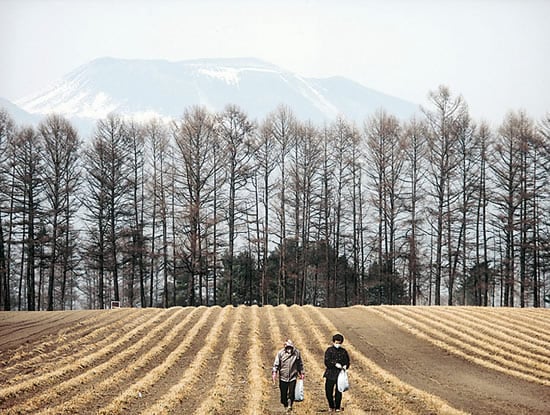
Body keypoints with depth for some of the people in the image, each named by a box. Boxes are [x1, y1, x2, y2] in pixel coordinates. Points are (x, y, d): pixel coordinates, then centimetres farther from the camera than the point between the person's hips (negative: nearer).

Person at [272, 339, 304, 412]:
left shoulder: (296, 353, -1)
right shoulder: (280, 353, -4)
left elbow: (300, 364, 11)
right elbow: (276, 364, -2)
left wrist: (301, 373, 14)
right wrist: (274, 372, -12)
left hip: (293, 377, 0)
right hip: (283, 377, 0)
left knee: (291, 393, -4)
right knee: (283, 393, 5)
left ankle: (289, 405, 13)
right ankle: (285, 405, 25)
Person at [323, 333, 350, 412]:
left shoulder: (343, 351, 7)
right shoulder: (329, 350, 0)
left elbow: (347, 361, 15)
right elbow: (327, 361, -10)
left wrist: (345, 366, -7)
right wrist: (335, 364, -22)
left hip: (340, 374, 1)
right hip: (330, 374, -1)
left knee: (338, 392, -1)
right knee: (328, 391, 0)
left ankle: (338, 407, 15)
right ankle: (331, 406, 21)